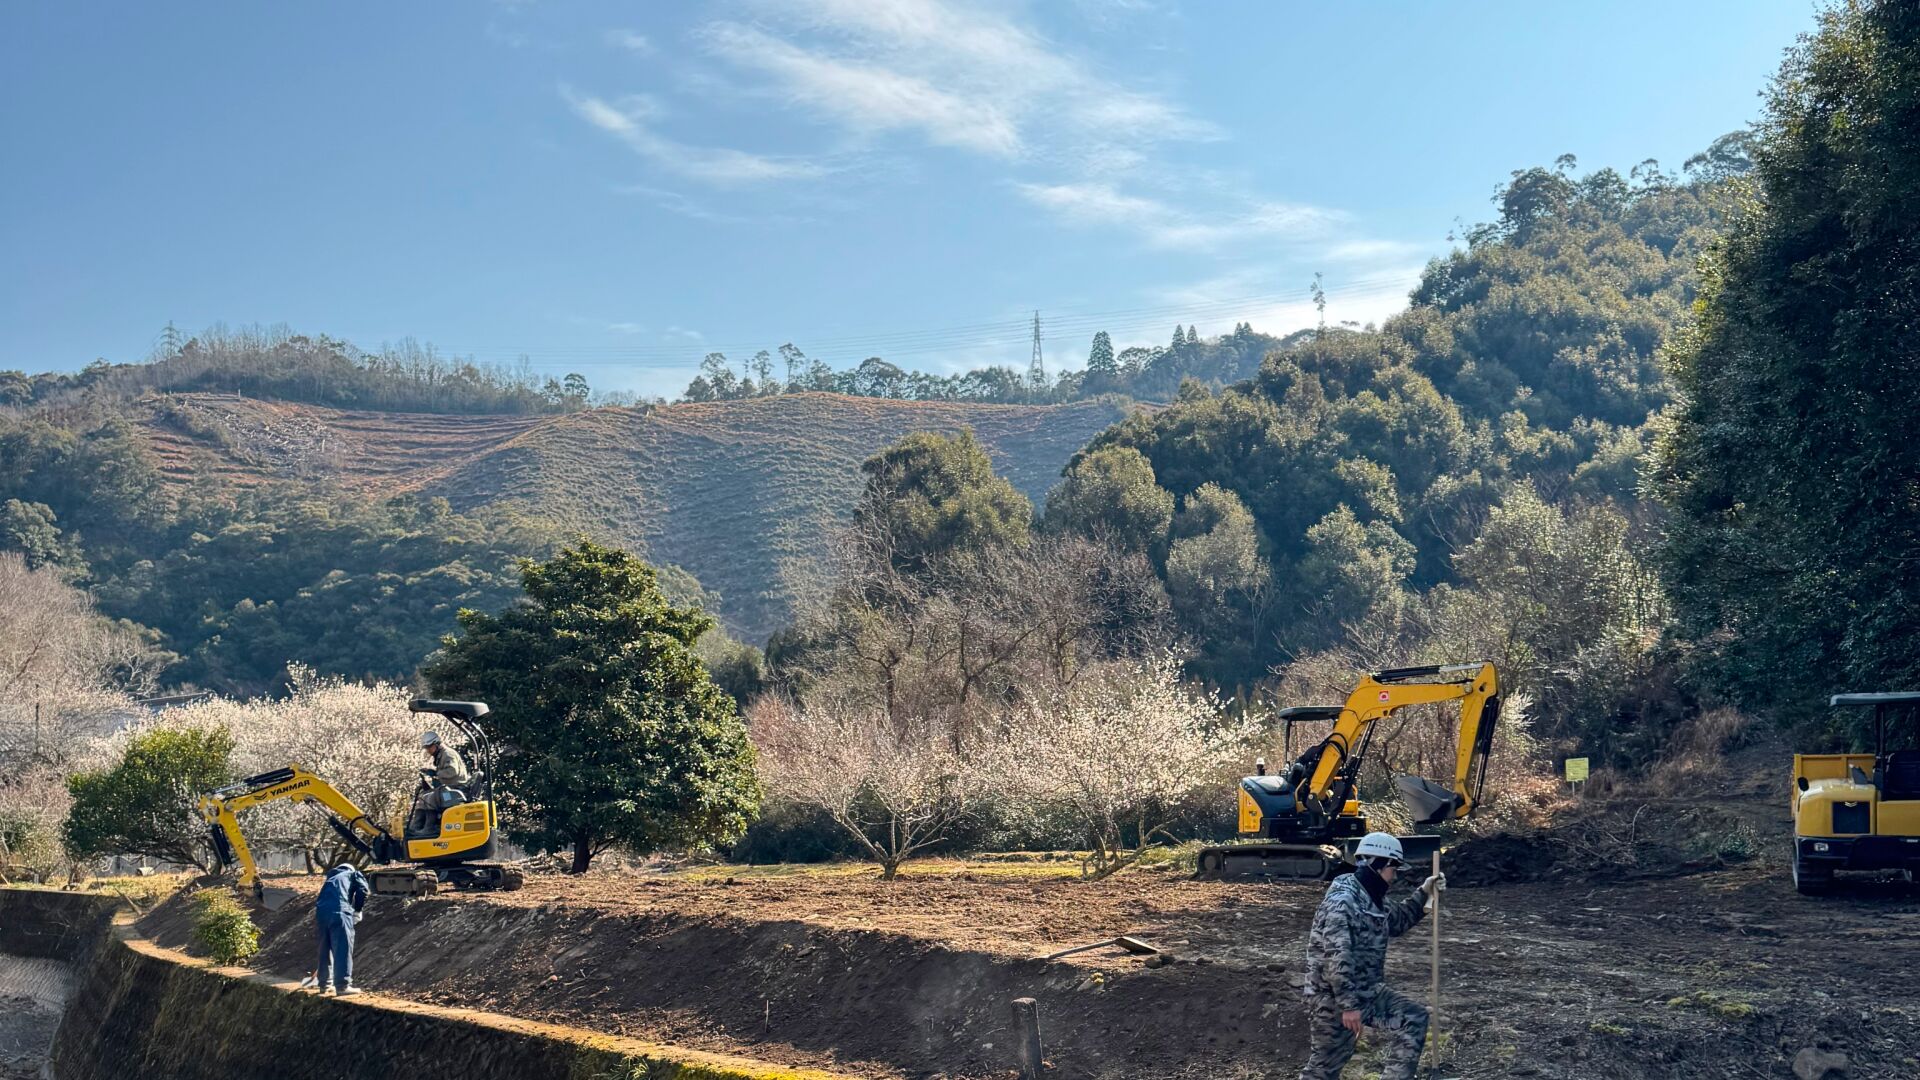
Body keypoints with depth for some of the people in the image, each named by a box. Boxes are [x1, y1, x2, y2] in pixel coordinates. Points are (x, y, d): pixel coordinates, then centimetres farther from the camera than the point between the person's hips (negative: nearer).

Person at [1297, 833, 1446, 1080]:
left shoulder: (1372, 899, 9)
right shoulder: (1342, 902, -23)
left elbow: (1397, 921, 30)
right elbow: (1336, 958, -29)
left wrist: (1423, 895, 19)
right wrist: (1348, 1004, -30)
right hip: (1335, 998, -9)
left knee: (1414, 1019, 6)